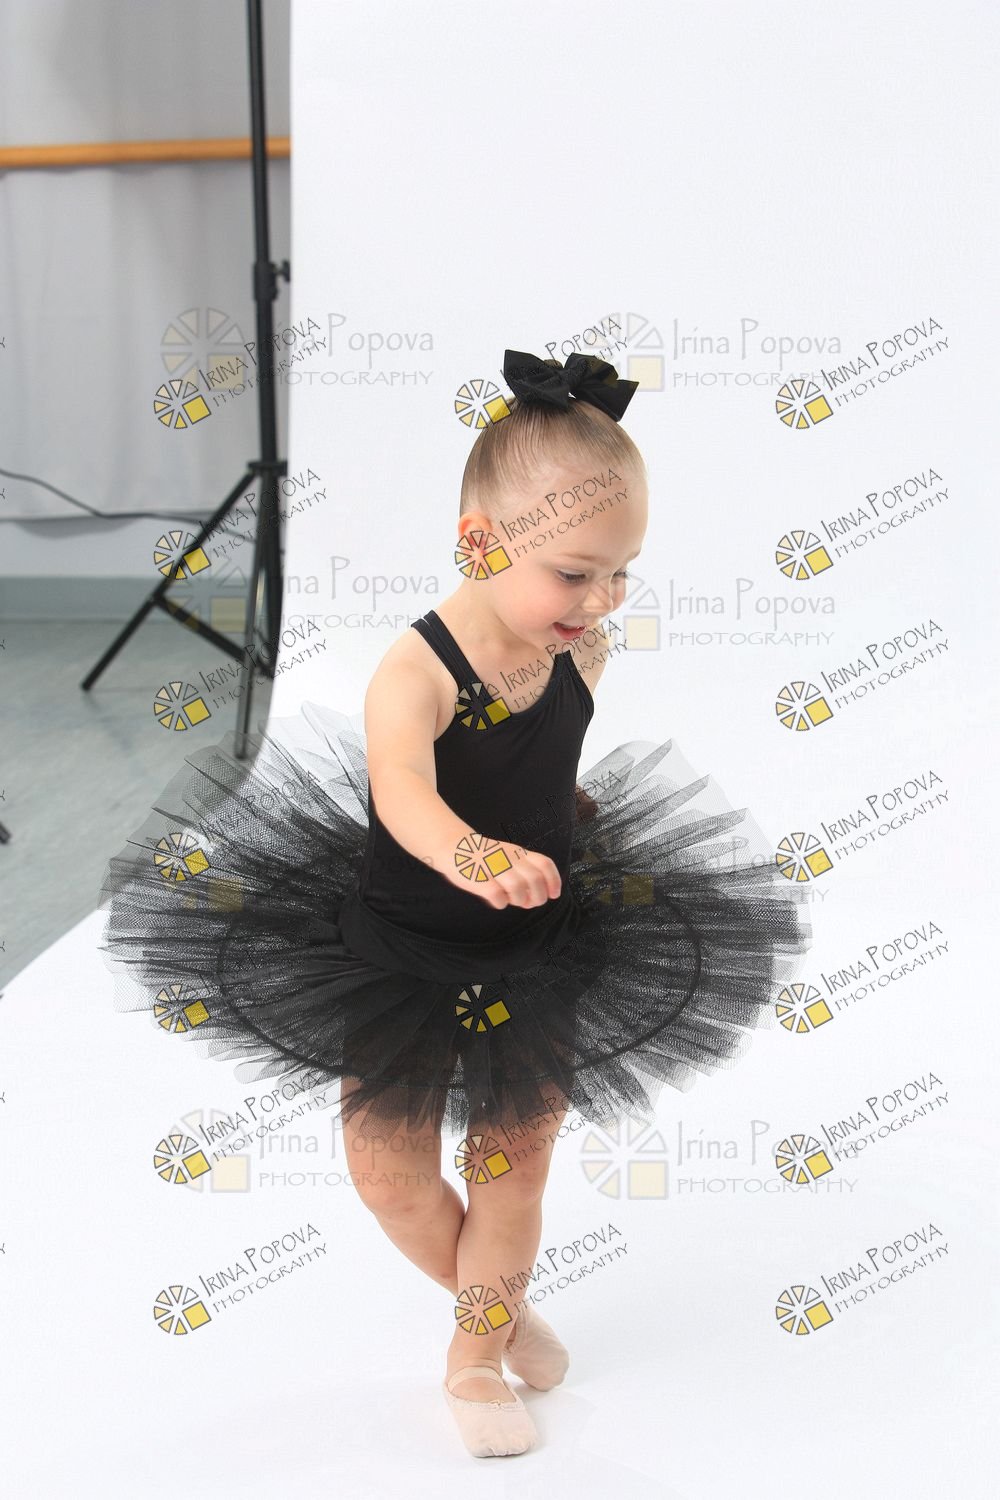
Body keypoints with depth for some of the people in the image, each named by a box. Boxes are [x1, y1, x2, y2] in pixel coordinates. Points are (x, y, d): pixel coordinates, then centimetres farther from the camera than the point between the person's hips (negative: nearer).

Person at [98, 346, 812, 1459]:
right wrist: (470, 854, -71)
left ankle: (475, 1358, 31)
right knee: (391, 1171, 7)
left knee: (512, 1166, 9)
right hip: (402, 950, -3)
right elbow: (403, 792, -53)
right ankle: (498, 1301, 37)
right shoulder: (416, 673, -31)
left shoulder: (584, 655, -12)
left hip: (538, 958, 3)